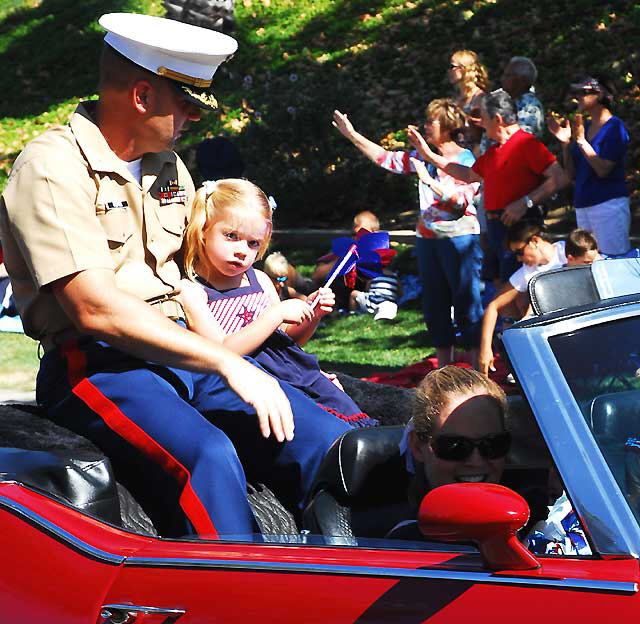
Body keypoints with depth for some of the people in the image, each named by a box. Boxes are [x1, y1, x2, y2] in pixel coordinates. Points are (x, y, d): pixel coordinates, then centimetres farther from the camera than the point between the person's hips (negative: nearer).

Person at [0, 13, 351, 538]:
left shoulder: (168, 167, 19)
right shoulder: (51, 169, -8)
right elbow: (96, 310, -18)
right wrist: (226, 365, -20)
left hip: (183, 350, 7)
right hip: (97, 362, -7)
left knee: (328, 442, -15)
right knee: (207, 459, -35)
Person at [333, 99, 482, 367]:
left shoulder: (466, 159, -6)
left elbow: (461, 200, -16)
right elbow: (386, 158, 14)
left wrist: (429, 181, -20)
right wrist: (352, 135, 10)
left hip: (458, 237, -7)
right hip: (427, 238, 7)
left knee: (466, 302, -8)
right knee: (435, 304, 10)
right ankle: (443, 370, 19)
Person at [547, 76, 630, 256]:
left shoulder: (614, 127, -8)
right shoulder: (584, 127, 13)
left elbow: (603, 170, -18)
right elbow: (572, 173, 13)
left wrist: (581, 140, -17)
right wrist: (565, 143, 1)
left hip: (608, 204, -8)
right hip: (583, 205, 8)